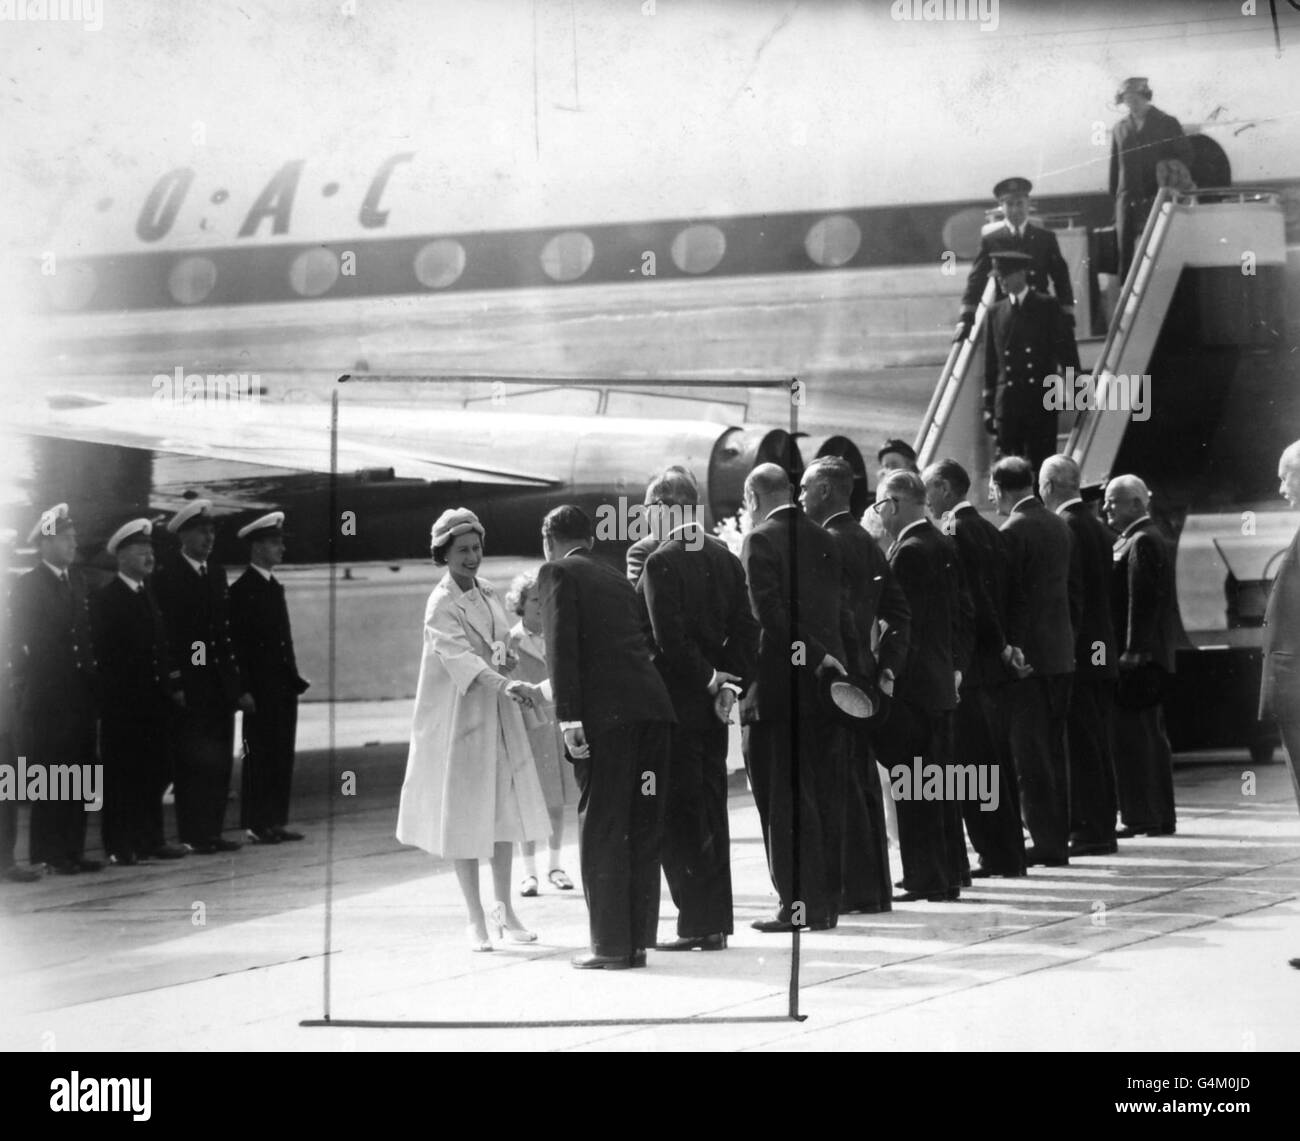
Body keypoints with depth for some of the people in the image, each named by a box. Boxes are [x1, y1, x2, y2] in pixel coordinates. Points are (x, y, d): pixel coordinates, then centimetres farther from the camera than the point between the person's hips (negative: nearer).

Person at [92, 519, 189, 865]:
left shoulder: (151, 595, 16)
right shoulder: (104, 599, -6)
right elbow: (104, 654, -10)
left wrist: (173, 684, 7)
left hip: (154, 700, 7)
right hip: (122, 704, -7)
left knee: (155, 772, 7)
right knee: (122, 774, -3)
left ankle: (150, 840, 14)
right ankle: (120, 846, 1)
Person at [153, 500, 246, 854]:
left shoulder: (217, 573, 15)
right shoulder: (167, 574, -5)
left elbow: (225, 630, 14)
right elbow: (164, 629, -10)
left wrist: (235, 684, 9)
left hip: (217, 682, 6)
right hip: (187, 682, -6)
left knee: (218, 760, 6)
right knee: (193, 760, -5)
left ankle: (211, 831, 11)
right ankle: (192, 834, -2)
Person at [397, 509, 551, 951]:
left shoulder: (487, 595, 8)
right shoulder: (442, 605, -14)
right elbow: (459, 656, -29)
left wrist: (506, 658, -6)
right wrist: (504, 683, -44)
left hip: (498, 715, 7)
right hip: (459, 719, -6)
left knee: (505, 813, 9)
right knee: (465, 818, -2)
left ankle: (504, 908, 22)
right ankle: (476, 920, 5)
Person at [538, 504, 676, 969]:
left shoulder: (557, 574, 4)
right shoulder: (617, 580, 24)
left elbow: (562, 647, -8)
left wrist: (569, 717, -13)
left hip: (605, 714, -6)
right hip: (652, 708, 6)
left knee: (601, 829, -1)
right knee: (643, 828, 11)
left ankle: (610, 946, -1)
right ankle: (636, 940, 15)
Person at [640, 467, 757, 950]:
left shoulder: (662, 562, -13)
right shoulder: (725, 558, 8)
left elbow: (670, 637, -20)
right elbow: (746, 626, 6)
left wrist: (709, 679, -9)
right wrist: (728, 681, 4)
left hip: (675, 700, -7)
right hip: (710, 706, 7)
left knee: (678, 813, -2)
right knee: (710, 809, 12)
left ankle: (696, 923, -3)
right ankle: (716, 920, 15)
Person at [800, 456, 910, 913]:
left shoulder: (829, 545, -14)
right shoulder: (868, 543, 14)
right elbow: (899, 613, 15)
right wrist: (885, 666, 12)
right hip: (863, 678, 9)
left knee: (842, 788, -6)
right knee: (864, 785, 12)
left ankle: (856, 890, -5)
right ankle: (875, 887, 17)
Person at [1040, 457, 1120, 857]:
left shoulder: (1065, 528, -13)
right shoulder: (1099, 527, 14)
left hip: (1077, 655, -9)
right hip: (1104, 653, 9)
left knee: (1082, 745, -7)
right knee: (1099, 744, 12)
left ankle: (1089, 829, -7)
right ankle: (1103, 827, 16)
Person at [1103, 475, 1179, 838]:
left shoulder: (1142, 543, -13)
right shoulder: (1148, 539, 18)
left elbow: (1142, 601, -20)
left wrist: (1132, 651, -22)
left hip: (1137, 657, -11)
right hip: (1152, 656, 11)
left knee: (1132, 735, -8)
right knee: (1150, 736, 13)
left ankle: (1140, 815, -7)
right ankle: (1161, 815, 17)